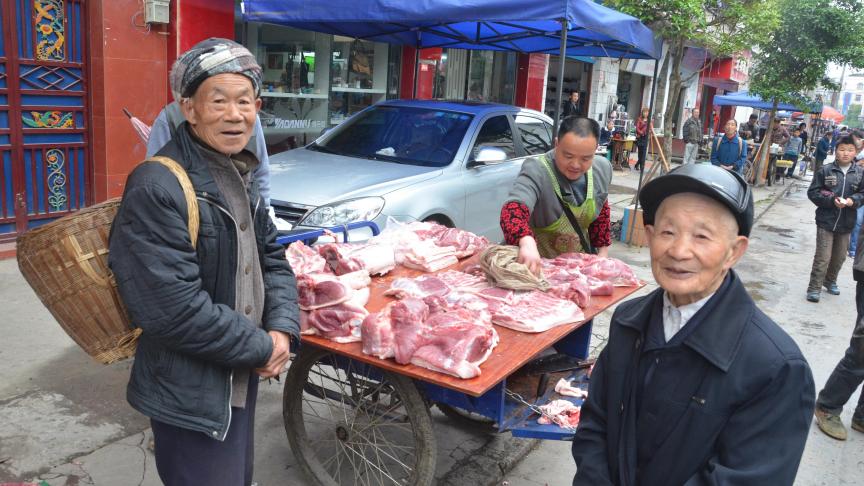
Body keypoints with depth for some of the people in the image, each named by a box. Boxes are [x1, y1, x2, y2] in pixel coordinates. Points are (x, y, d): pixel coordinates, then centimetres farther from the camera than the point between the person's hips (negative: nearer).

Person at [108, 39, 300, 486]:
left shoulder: (240, 177, 6)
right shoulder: (157, 188, -23)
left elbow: (273, 260, 11)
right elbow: (176, 311, -27)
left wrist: (282, 328, -6)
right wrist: (262, 348, -16)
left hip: (241, 379, 9)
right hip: (190, 396, -8)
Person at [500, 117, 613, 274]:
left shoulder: (602, 168, -9)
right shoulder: (536, 171, -30)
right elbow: (513, 209, -48)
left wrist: (603, 251, 8)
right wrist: (527, 243, -66)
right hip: (541, 262, -5)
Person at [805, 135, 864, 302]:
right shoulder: (825, 170, -7)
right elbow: (813, 192, -5)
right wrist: (832, 200, -18)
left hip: (846, 223, 3)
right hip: (826, 221, -3)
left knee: (840, 257, 17)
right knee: (823, 257, -3)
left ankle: (830, 281, 39)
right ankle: (814, 288, 7)